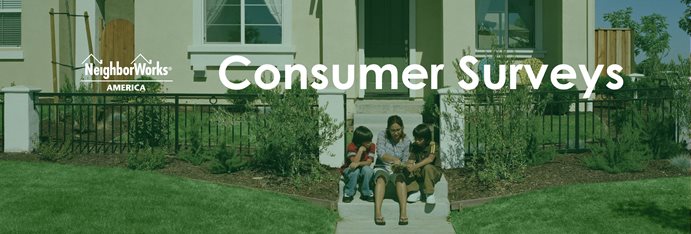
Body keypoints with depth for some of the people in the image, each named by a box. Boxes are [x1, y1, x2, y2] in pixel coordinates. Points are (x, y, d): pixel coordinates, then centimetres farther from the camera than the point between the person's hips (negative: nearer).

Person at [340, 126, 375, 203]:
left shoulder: (372, 146, -13)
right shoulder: (352, 146, -21)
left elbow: (368, 162, -20)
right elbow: (354, 162, -30)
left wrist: (358, 164, -37)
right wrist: (361, 150, -34)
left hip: (362, 171, 2)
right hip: (349, 170, -2)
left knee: (367, 169, -31)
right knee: (355, 171, -36)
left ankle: (366, 194, -14)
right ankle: (348, 194, -16)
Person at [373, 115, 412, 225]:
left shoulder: (406, 141, -1)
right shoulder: (382, 136, -6)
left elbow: (405, 162, 1)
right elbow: (381, 154, -21)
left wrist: (399, 166, -22)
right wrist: (394, 159, -38)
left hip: (397, 169, 1)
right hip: (381, 167, -1)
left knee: (400, 178, -34)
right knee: (381, 178, -35)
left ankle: (403, 212, -46)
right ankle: (377, 212, -48)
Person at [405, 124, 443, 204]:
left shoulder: (432, 145, -15)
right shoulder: (414, 146, 0)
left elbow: (430, 159, -31)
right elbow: (411, 160, -8)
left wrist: (416, 166, -40)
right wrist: (408, 165, -34)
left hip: (434, 172, -5)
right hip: (419, 172, 5)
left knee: (427, 167, -37)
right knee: (407, 170, -19)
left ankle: (429, 194, -25)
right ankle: (415, 191, -13)